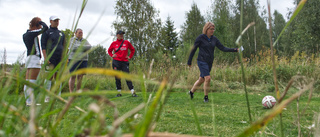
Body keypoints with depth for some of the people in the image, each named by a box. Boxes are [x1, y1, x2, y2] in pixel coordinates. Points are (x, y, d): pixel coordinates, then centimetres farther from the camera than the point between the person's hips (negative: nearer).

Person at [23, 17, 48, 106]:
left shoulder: (25, 35, 17)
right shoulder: (32, 33, -7)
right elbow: (45, 28, -12)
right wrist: (40, 22, 7)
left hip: (28, 57, 9)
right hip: (34, 57, -9)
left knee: (27, 81, 6)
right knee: (32, 81, -11)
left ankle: (28, 100, 9)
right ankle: (31, 101, -12)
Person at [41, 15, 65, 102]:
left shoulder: (61, 33, 19)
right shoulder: (46, 32, 4)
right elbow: (43, 46, -3)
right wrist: (45, 57, -14)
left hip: (60, 58, 5)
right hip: (50, 58, -4)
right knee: (49, 77, -5)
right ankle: (47, 97, 0)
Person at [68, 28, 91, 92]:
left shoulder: (85, 41, 16)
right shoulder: (72, 39, 5)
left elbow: (89, 47, -3)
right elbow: (73, 48, -12)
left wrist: (79, 47, -8)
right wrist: (83, 47, -6)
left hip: (83, 60, 4)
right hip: (74, 59, -4)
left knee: (80, 77, 4)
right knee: (73, 76, -6)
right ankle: (71, 92, -4)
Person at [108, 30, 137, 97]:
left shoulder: (126, 42, 5)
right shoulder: (114, 43, 5)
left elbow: (132, 49, 17)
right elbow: (109, 50, 21)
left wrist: (130, 56, 7)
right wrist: (112, 55, 5)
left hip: (124, 61, -1)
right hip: (116, 62, 1)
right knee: (117, 77, 3)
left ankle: (133, 92, -8)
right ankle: (119, 92, 11)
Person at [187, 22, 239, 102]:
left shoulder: (214, 39, 7)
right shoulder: (200, 38, -7)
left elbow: (223, 48, 5)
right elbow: (193, 50, -3)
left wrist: (235, 50, -5)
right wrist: (189, 61, -1)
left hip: (209, 62, 6)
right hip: (202, 61, -6)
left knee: (201, 79, 12)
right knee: (208, 78, -16)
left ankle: (191, 92, 33)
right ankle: (206, 97, 1)